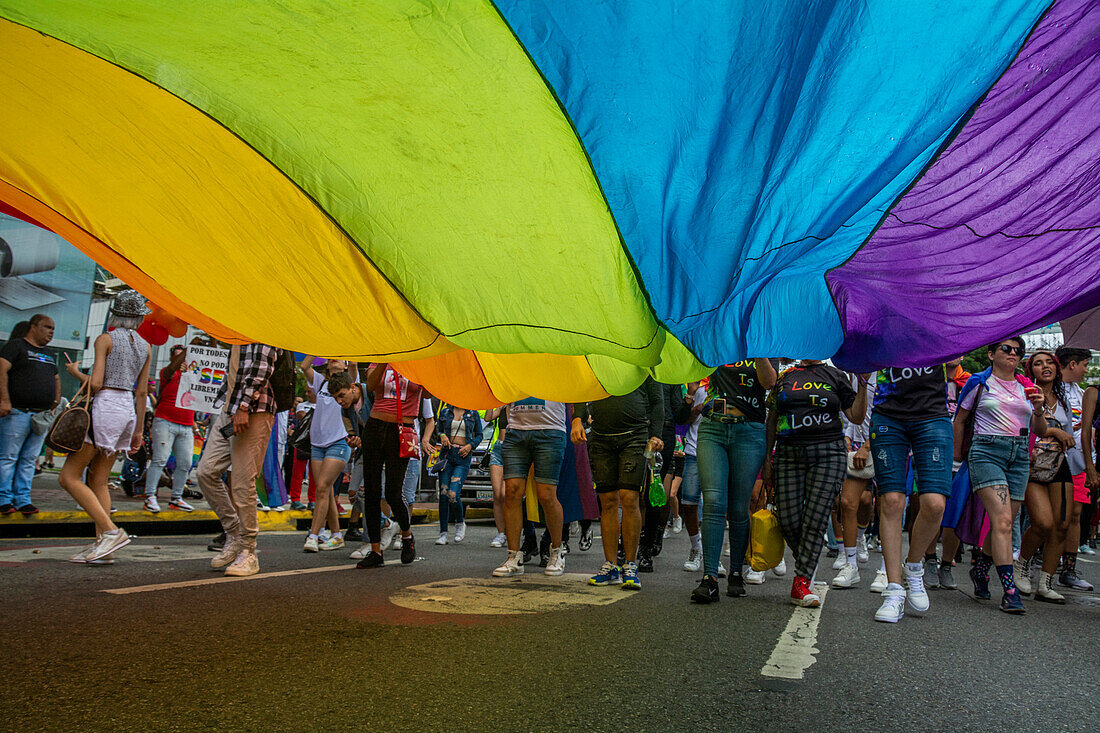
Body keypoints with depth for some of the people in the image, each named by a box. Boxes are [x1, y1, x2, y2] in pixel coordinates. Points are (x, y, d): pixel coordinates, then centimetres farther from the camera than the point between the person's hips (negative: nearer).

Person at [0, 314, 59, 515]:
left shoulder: (47, 354, 22)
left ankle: (23, 500, 9)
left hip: (41, 415, 7)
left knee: (29, 459, 6)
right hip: (17, 413, -7)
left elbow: (56, 379, 31)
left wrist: (56, 403, 18)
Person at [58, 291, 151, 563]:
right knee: (98, 482, 11)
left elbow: (95, 383, -12)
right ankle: (102, 544, 4)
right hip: (128, 410, 7)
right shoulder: (144, 346, 12)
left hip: (104, 407, -7)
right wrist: (138, 430, 17)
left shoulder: (105, 339, -5)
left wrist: (75, 371, 9)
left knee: (69, 477, -2)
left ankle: (111, 531, -13)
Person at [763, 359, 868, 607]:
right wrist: (767, 457, 11)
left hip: (828, 454, -2)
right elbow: (772, 420, 16)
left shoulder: (835, 376, 10)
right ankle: (806, 563, 22)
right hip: (789, 454, 2)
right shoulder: (784, 377, 14)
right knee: (787, 519, -5)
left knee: (815, 518, -11)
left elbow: (856, 417, 7)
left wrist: (863, 383, -3)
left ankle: (801, 582, -5)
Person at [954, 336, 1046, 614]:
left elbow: (1040, 431, 15)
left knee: (1004, 523, 6)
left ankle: (980, 569, 30)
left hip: (1019, 456, 5)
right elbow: (960, 419, 12)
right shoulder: (980, 383, 4)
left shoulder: (1025, 388, 16)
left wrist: (1038, 410, -4)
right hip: (987, 452, -5)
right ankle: (1009, 591, -19)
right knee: (1002, 520, -18)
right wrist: (958, 453, 15)